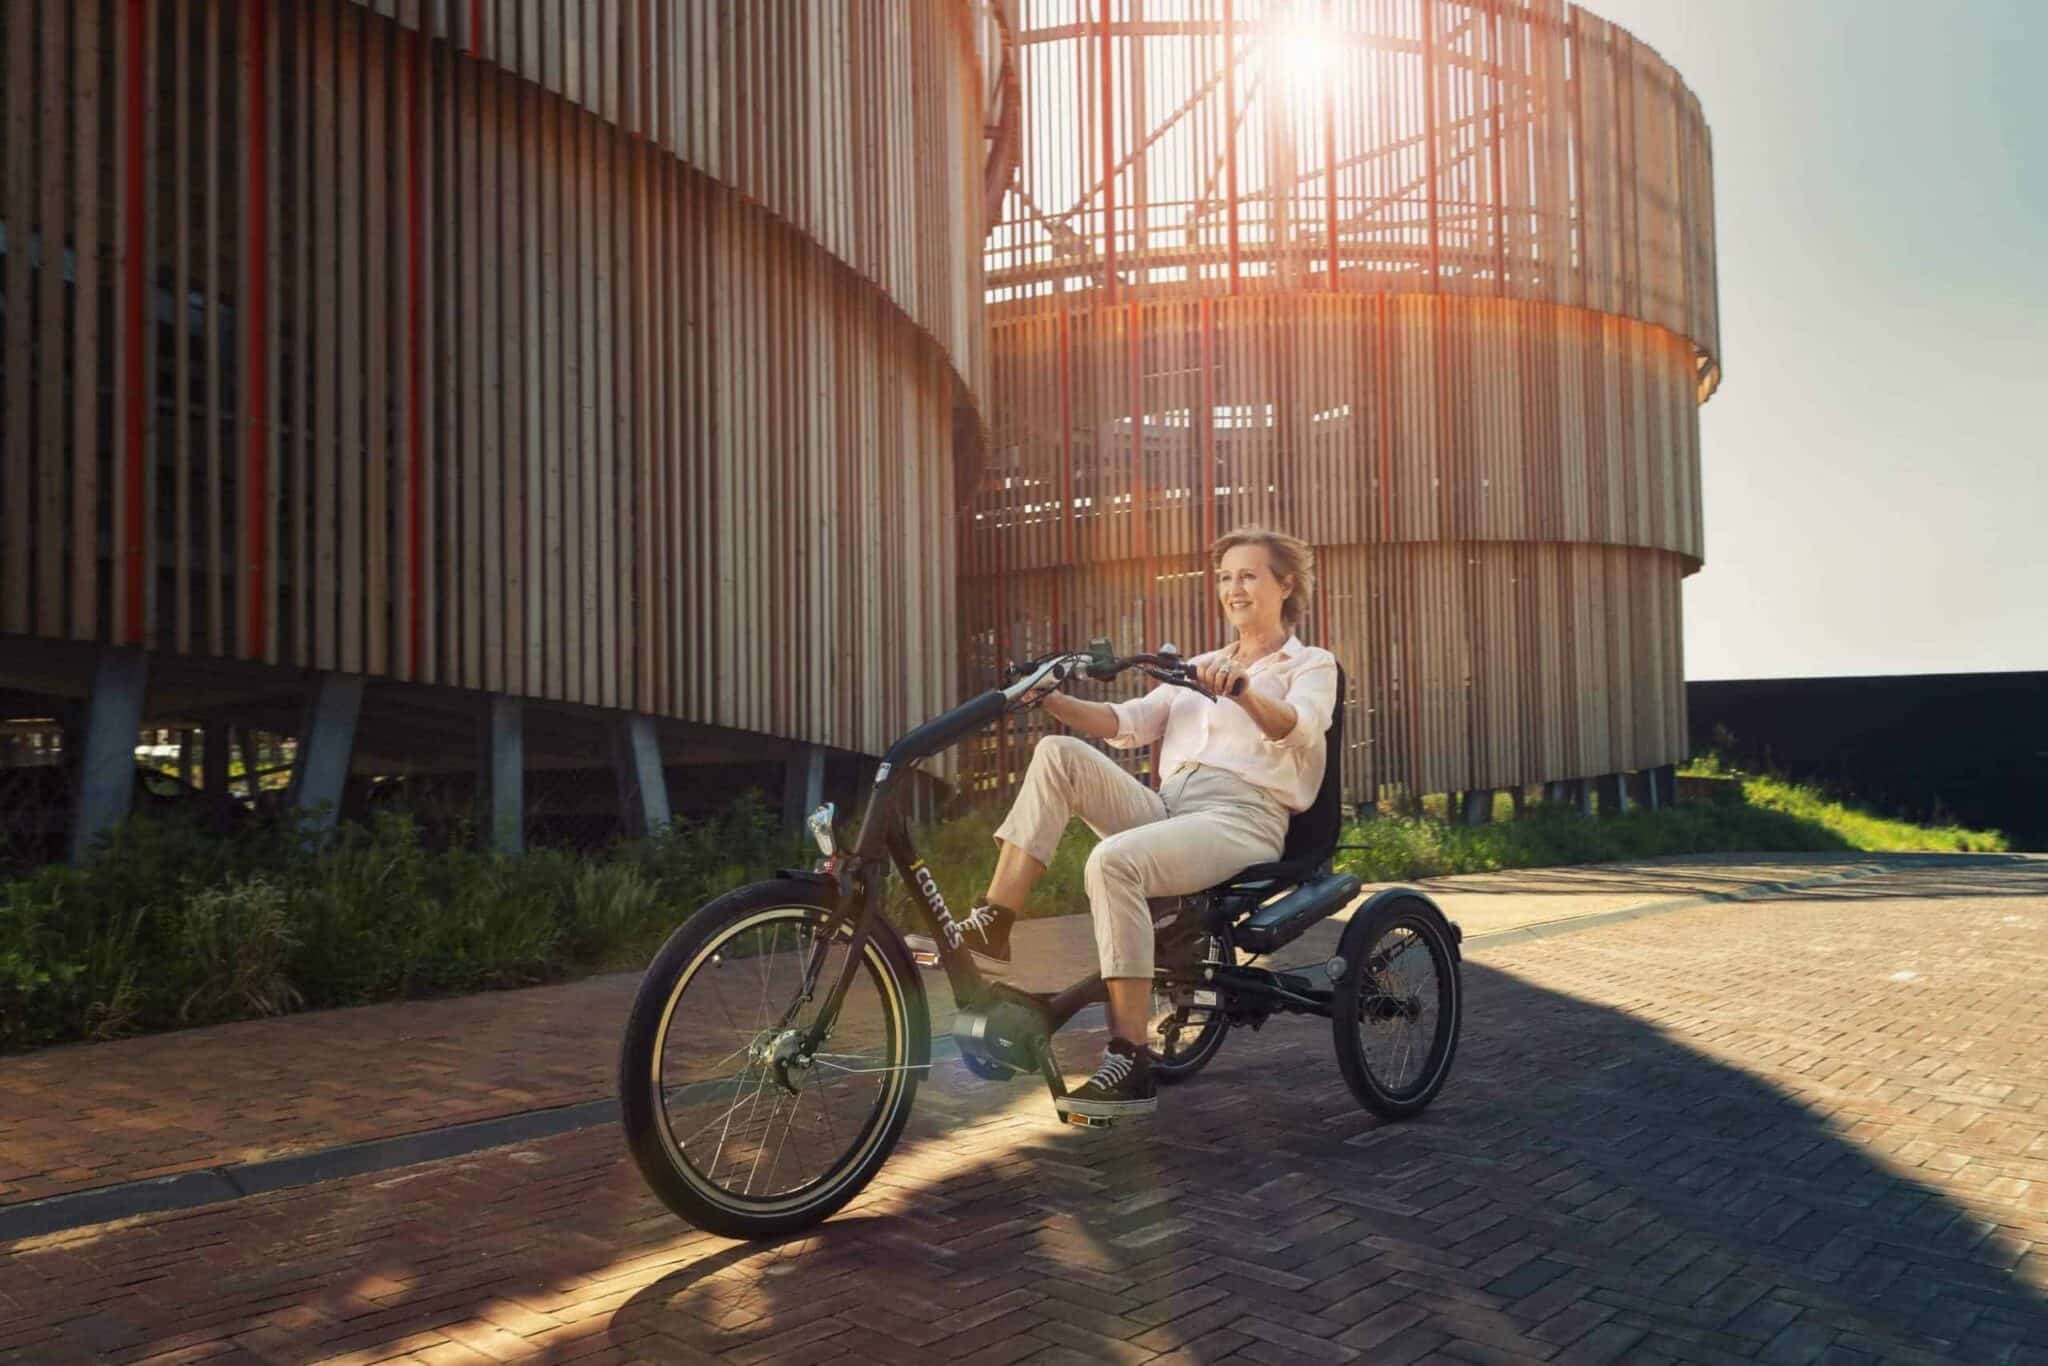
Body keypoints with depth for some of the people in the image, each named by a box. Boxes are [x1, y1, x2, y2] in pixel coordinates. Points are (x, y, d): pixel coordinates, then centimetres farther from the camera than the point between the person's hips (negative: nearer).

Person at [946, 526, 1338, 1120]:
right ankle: (993, 922, -20)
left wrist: (1244, 692, -35)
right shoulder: (1200, 667, 28)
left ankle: (1130, 1061, -32)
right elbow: (1127, 723, 13)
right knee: (1059, 753, -16)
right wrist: (1051, 698, -3)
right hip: (1166, 808, 6)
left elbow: (1297, 727, -14)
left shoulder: (1311, 665, 11)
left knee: (1113, 859, -34)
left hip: (1243, 820, -6)